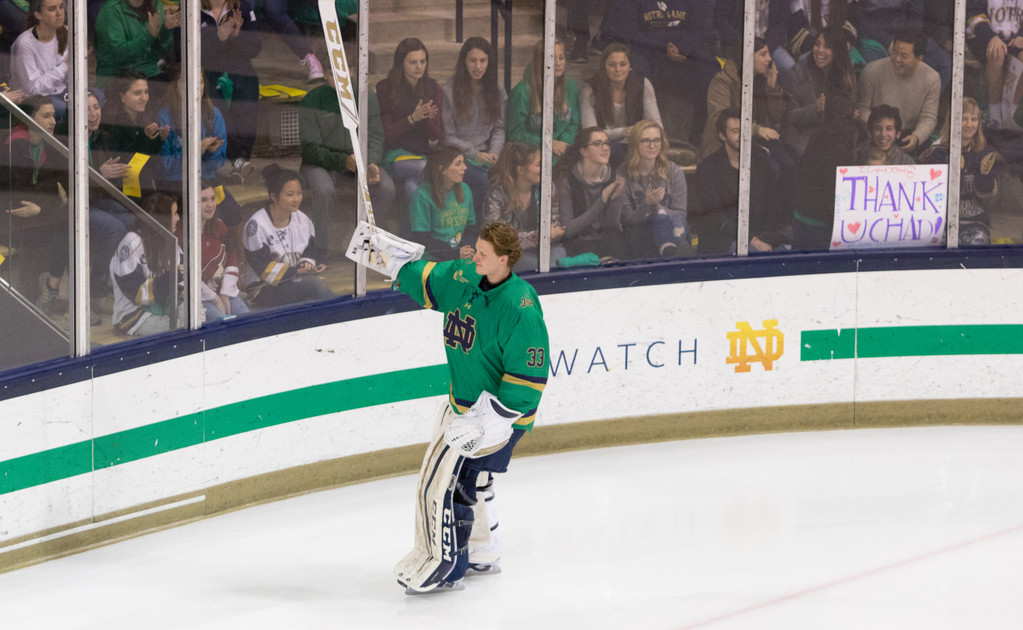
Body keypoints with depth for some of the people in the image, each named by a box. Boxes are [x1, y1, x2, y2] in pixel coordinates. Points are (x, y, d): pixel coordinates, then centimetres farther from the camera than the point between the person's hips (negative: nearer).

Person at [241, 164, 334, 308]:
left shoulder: (303, 221, 6)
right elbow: (265, 270, -16)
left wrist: (307, 265, -8)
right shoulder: (256, 225, -14)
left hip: (295, 283, 5)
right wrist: (298, 271, -22)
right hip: (263, 290, -5)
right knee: (314, 284, -29)